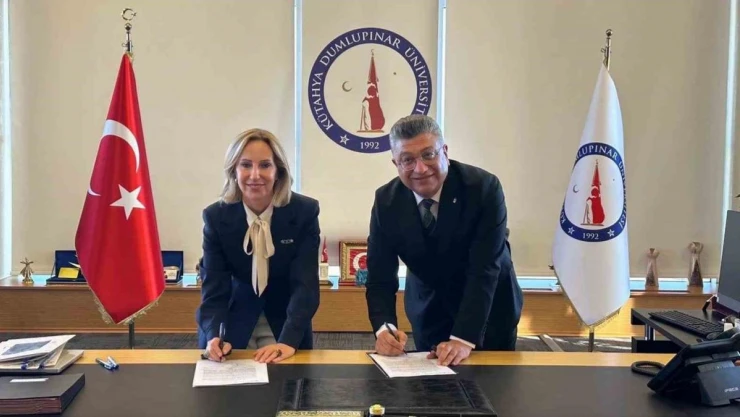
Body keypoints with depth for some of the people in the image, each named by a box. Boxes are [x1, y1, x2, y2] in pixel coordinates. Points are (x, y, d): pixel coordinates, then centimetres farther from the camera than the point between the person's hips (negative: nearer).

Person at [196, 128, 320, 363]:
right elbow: (214, 286, -15)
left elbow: (305, 283, -21)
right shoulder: (216, 216, -12)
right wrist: (214, 336, -34)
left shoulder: (304, 211, -16)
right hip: (235, 324, 1)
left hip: (285, 324, 0)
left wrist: (289, 340, -35)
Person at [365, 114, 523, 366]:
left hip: (489, 308, -2)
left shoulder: (484, 188, -26)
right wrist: (384, 328, -34)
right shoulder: (386, 201, -17)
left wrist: (463, 338, -37)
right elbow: (380, 278, -15)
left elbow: (484, 270, -29)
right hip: (429, 311, 2)